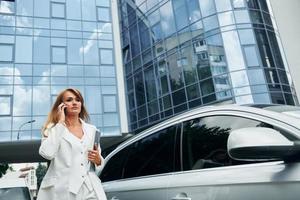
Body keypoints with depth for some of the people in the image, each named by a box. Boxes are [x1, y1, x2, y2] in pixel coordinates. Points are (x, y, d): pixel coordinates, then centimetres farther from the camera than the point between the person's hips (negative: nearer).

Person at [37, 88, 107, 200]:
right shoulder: (54, 128, 1)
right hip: (62, 190, -3)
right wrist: (60, 123, -12)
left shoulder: (91, 129, 9)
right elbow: (47, 153, -19)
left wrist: (98, 160, -5)